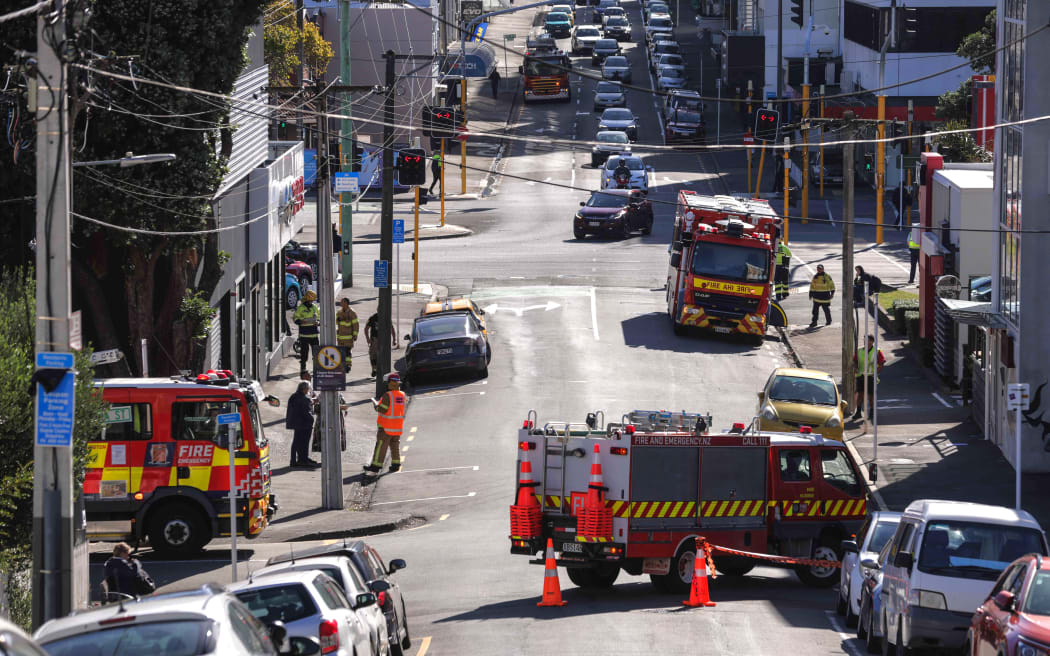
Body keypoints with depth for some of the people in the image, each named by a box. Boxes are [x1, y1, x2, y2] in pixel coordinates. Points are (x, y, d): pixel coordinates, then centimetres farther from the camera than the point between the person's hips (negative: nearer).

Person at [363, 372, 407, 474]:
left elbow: (382, 409, -20)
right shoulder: (402, 395, 1)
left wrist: (375, 404, -2)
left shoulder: (388, 396, -20)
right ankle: (396, 465, 17)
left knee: (381, 446, -1)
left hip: (386, 427, -6)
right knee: (395, 445, 17)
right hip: (398, 426, 6)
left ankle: (376, 466, 2)